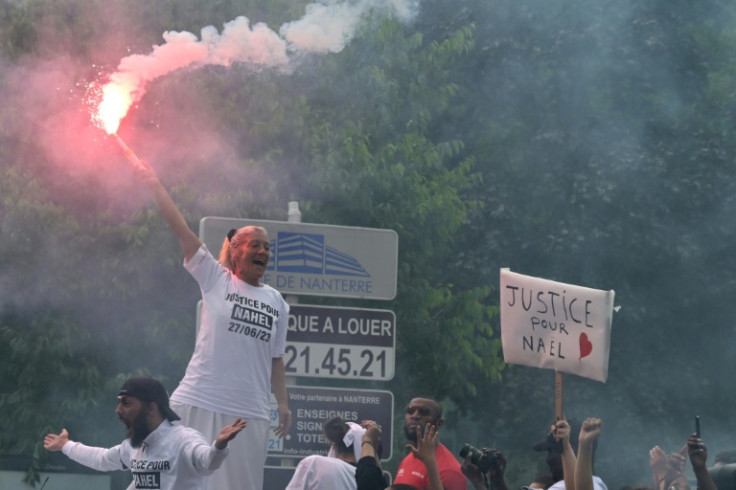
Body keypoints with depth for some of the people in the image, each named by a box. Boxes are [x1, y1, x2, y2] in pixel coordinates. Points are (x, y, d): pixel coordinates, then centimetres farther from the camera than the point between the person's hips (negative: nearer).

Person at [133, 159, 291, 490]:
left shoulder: (276, 302, 15)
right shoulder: (215, 280, 5)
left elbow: (276, 359, 16)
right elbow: (180, 229, 0)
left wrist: (283, 404, 6)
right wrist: (155, 185, -5)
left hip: (250, 411, 3)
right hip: (200, 403, -3)